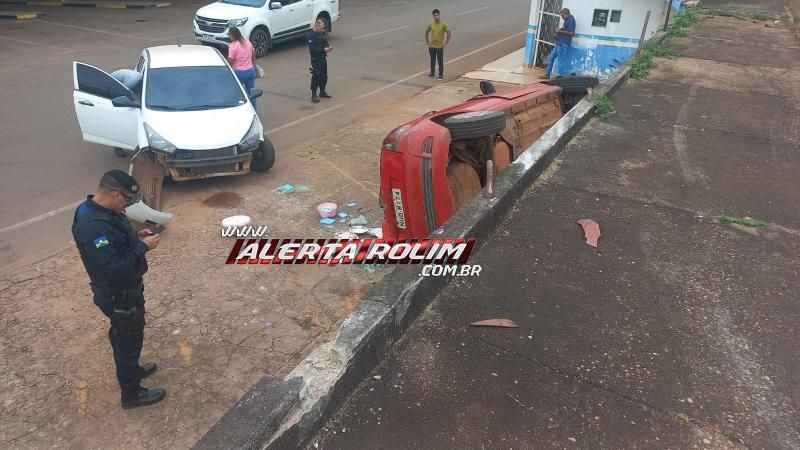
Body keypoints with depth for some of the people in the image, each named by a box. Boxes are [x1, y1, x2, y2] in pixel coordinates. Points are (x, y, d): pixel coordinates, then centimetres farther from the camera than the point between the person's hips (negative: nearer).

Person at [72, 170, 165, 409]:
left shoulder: (100, 210, -3)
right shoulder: (94, 228, -35)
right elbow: (113, 270, -36)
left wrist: (135, 236, -2)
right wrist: (142, 247, -29)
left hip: (125, 289, 9)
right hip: (119, 296, -9)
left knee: (124, 335, 29)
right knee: (129, 339, 9)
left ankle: (131, 369, 52)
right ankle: (131, 393, 29)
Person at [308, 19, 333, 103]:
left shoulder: (323, 33, 7)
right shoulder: (311, 35, -16)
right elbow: (312, 49, -23)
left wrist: (329, 47, -4)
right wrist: (324, 49, -25)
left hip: (323, 57, 8)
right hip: (315, 58, -8)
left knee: (324, 76, 16)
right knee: (316, 76, -9)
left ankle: (322, 92, 32)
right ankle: (314, 95, -2)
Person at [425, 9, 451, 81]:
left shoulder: (444, 24, -9)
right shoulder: (431, 24, 1)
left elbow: (448, 33, -6)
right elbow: (426, 32, 15)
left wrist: (446, 43, -8)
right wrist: (427, 42, 9)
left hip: (440, 46, -3)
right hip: (432, 46, 4)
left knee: (440, 62, 0)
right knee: (432, 61, 14)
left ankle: (441, 75, 6)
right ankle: (432, 73, 28)